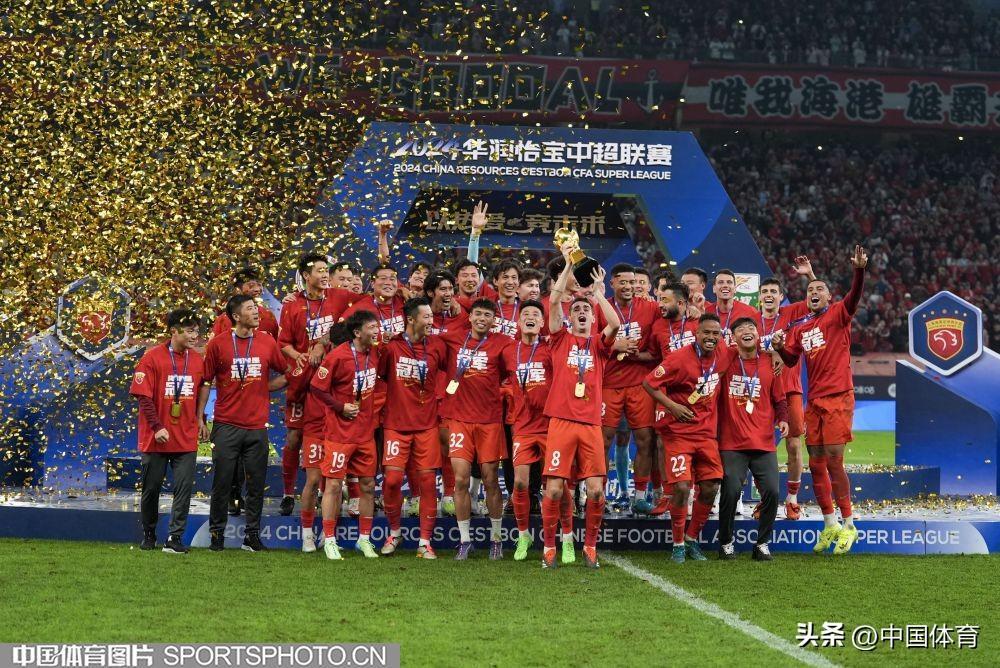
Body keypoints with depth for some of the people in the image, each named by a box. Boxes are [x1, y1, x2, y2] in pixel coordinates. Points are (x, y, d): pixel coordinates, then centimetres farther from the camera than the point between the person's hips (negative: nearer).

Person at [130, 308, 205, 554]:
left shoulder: (198, 361, 5)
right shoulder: (153, 357, -8)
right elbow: (143, 396, -10)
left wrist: (200, 421, 10)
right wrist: (157, 427, -15)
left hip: (186, 439, 3)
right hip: (156, 438, -3)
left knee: (184, 488, -5)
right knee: (151, 488, 9)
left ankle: (175, 538, -1)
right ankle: (148, 535, 25)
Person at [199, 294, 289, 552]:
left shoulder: (267, 343, 5)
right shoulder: (218, 344, -2)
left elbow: (286, 375, 16)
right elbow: (206, 383, 3)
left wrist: (263, 388, 3)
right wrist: (199, 417, 0)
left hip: (257, 426, 2)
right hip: (226, 426, -2)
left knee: (256, 484, 5)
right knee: (222, 483, 2)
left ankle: (253, 534, 14)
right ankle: (217, 534, 12)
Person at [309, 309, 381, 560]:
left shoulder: (374, 353, 5)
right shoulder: (338, 356, -15)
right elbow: (316, 387, -11)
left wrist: (371, 412, 12)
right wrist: (341, 407, -11)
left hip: (366, 432, 6)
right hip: (340, 431, -6)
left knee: (368, 484, 8)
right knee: (334, 484, -2)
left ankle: (364, 539, 18)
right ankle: (329, 540, 5)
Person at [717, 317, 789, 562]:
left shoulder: (769, 363, 7)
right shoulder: (725, 361, 1)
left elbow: (779, 399, 14)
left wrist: (783, 419, -3)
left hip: (764, 442, 2)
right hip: (731, 443, -2)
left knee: (772, 491, -8)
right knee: (731, 491, -11)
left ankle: (763, 543, 9)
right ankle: (725, 542, 9)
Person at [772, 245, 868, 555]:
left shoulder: (838, 315, -1)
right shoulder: (800, 328, 16)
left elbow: (854, 297, -19)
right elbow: (790, 360, 18)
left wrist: (859, 270, -37)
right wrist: (780, 347, -3)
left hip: (838, 398, -6)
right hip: (814, 400, 6)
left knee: (833, 461, -10)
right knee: (816, 463, 6)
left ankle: (848, 524, -1)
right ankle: (830, 526, 16)